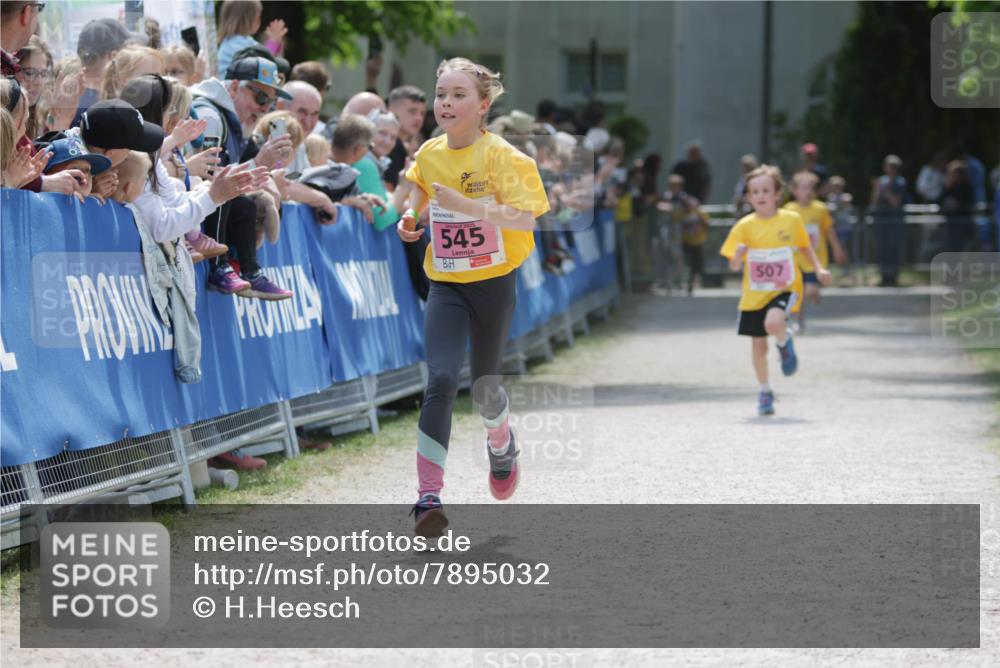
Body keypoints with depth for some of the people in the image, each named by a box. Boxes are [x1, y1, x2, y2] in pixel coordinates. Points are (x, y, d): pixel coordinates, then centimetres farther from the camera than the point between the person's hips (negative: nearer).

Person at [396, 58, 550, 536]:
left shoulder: (502, 157, -12)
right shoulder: (428, 155, 3)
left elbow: (524, 218, -23)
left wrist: (466, 205, -33)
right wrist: (412, 221, 3)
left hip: (494, 281, -2)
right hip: (446, 285, 2)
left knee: (484, 385, 11)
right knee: (441, 379, -18)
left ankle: (501, 445, 49)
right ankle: (428, 494, -22)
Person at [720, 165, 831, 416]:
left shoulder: (791, 220, -4)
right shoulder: (745, 226, -5)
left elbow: (805, 246, 15)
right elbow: (734, 266, -5)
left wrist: (819, 268, 5)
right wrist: (738, 255, -26)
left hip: (785, 288, -2)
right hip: (754, 294, 2)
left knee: (773, 323, -32)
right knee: (758, 345, 8)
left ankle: (785, 344, 4)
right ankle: (765, 392, 30)